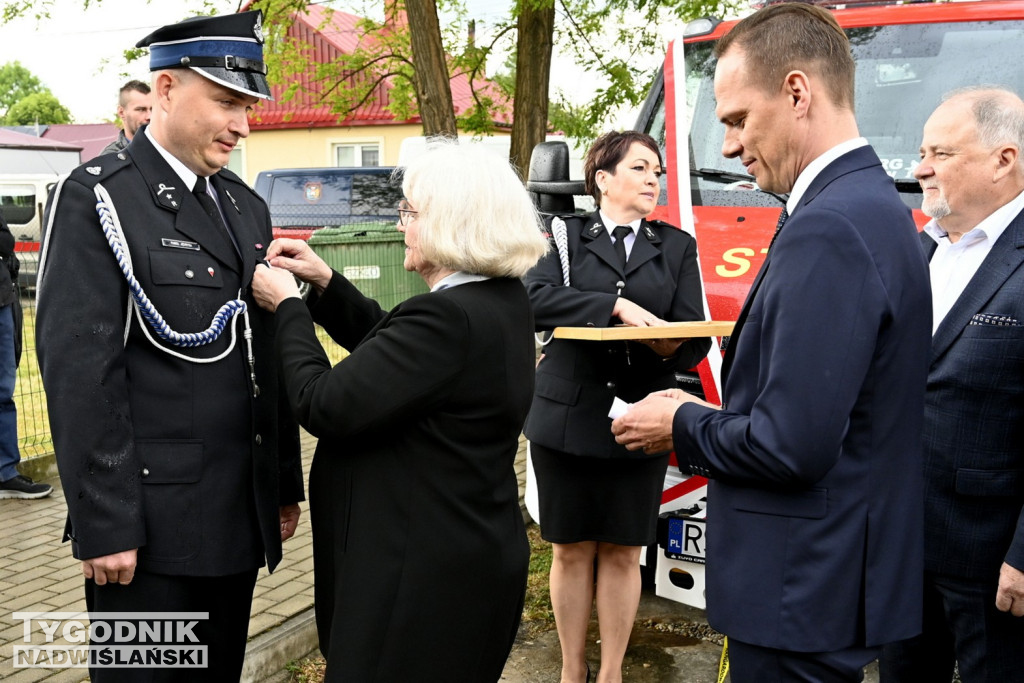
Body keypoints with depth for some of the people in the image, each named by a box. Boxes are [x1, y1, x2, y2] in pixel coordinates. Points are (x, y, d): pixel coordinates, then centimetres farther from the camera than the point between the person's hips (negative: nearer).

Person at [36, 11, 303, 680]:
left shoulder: (247, 206, 12)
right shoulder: (98, 197, -10)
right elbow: (80, 370, -16)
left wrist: (286, 485, 14)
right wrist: (104, 525, -17)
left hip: (242, 518, 7)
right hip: (149, 523, -7)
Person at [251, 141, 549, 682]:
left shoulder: (448, 317, -26)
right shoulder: (502, 300, 5)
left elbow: (325, 407, -22)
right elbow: (390, 349, 16)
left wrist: (287, 306, -8)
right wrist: (325, 283, 7)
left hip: (423, 574, -10)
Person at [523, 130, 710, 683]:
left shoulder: (676, 247, 11)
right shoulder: (566, 235, 5)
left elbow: (695, 338, 4)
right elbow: (536, 298, -14)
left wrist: (672, 347, -19)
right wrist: (617, 305, -22)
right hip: (567, 417, -1)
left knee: (623, 553, 8)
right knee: (571, 550, 8)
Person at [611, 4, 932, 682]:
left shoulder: (827, 229, -23)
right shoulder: (877, 205, 9)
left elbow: (792, 444, -26)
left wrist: (683, 426, -9)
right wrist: (713, 415, 7)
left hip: (803, 594, -9)